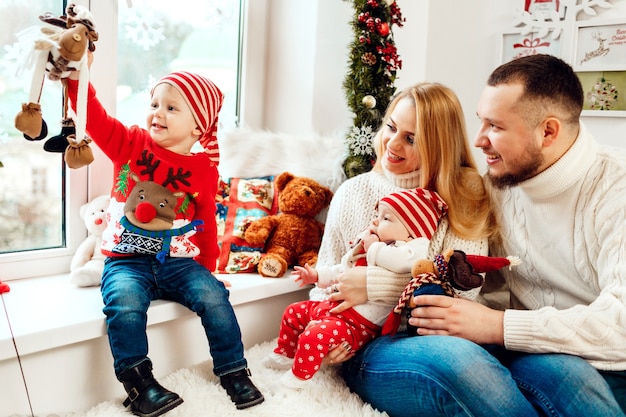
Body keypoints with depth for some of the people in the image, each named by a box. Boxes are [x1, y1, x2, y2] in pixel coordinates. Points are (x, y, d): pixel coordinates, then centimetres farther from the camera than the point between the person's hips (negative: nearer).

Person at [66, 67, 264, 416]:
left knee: (214, 297, -20)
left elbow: (207, 222, 8)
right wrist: (77, 76, -21)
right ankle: (138, 380, -12)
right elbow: (95, 120, -9)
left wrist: (207, 267, 10)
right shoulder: (131, 144, 3)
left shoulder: (204, 170, 2)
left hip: (179, 262, 1)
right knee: (125, 304, -30)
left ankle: (233, 372, -1)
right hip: (127, 262, 0)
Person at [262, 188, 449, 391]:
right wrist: (318, 276, 20)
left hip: (357, 323, -10)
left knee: (315, 334, -30)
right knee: (294, 311, 19)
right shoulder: (365, 243, 17)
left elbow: (404, 261, -38)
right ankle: (284, 355, 38)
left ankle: (298, 377, -8)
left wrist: (374, 248, -22)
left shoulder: (413, 248, -12)